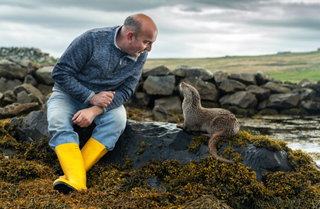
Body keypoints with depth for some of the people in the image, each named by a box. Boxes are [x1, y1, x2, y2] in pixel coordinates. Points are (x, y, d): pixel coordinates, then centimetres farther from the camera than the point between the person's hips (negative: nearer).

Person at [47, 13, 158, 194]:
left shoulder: (141, 55, -9)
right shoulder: (92, 40, -22)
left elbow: (126, 90, -11)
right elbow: (60, 73, -18)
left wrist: (95, 110, -27)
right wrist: (91, 97, -25)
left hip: (106, 98, 2)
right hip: (69, 94, -2)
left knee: (118, 119, -30)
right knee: (58, 122, -32)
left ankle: (73, 173, -37)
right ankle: (77, 182, -47)